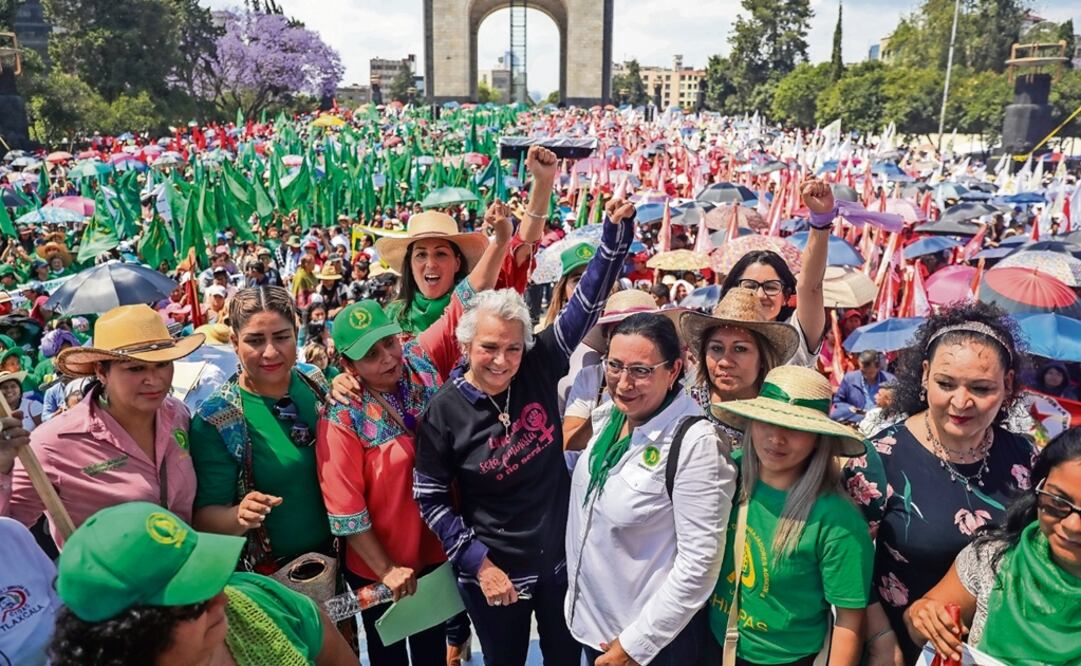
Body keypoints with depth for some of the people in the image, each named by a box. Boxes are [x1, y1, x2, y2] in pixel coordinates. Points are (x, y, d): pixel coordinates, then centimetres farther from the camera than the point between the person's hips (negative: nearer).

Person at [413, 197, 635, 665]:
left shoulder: (540, 370, -11)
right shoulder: (445, 411, -16)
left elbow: (586, 304, -13)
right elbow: (430, 499, -9)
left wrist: (617, 229, -20)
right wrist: (478, 562, -13)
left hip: (562, 557, 3)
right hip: (495, 573, -2)